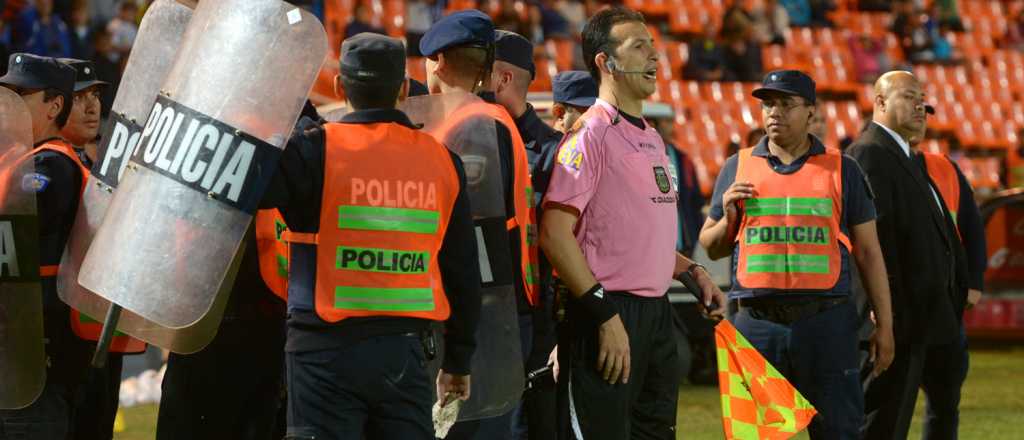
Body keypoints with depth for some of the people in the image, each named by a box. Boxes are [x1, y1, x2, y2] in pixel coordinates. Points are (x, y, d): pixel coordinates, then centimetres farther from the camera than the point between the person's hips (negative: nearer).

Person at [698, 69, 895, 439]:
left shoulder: (842, 170, 8)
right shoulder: (738, 168, 12)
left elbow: (868, 252, 8)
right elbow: (711, 248, 17)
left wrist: (884, 325, 3)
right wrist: (729, 218, -5)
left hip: (825, 322, -1)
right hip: (756, 322, 1)